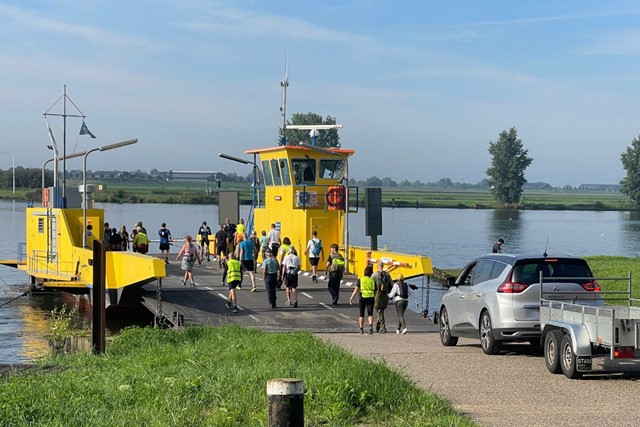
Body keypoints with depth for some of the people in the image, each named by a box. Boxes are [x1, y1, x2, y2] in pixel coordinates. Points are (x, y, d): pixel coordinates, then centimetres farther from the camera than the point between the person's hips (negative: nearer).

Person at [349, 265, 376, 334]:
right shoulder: (372, 280, 7)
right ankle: (371, 325, -22)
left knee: (361, 314, 13)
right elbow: (375, 291, 8)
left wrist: (351, 298, -8)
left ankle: (361, 329, 16)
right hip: (371, 298, 0)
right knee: (370, 314, 3)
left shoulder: (360, 280, 2)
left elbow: (356, 289, -6)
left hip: (363, 298, 0)